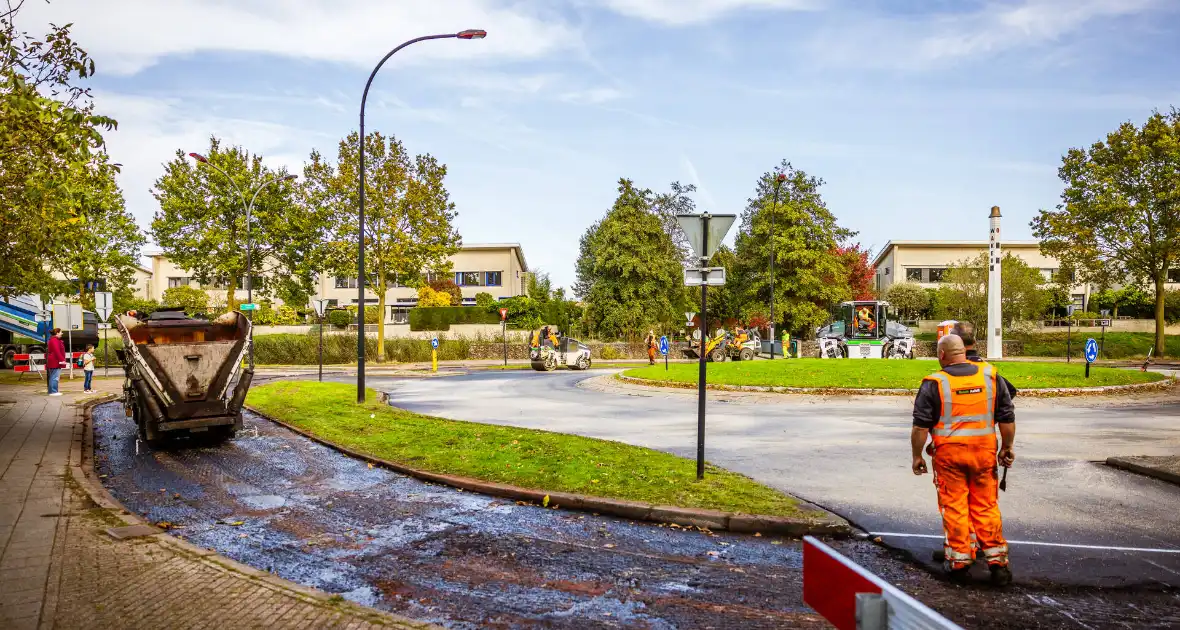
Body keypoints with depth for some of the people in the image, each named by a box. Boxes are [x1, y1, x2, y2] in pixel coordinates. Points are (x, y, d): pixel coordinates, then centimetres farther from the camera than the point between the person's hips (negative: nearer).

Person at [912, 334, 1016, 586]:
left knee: (954, 507, 5)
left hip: (949, 452, -3)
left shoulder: (934, 383, -7)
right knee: (987, 506, 11)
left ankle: (959, 562, 12)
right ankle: (996, 560, 13)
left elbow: (920, 426, -8)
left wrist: (917, 456, 3)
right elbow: (1007, 418, 7)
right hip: (985, 451, 3)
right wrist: (1007, 448, 19)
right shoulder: (990, 376, 3)